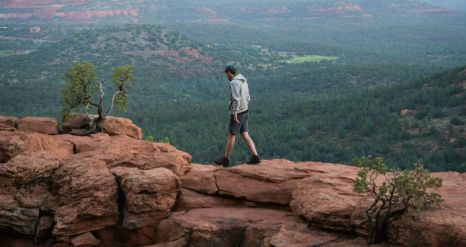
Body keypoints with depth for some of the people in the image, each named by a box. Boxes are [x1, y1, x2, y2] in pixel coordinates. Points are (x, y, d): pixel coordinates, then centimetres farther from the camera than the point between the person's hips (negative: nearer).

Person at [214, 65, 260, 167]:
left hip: (237, 114, -9)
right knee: (245, 136, 8)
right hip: (244, 112, 9)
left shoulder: (234, 83, -19)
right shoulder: (243, 82, 12)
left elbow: (236, 99, -29)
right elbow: (247, 99, 18)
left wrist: (235, 113, -27)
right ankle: (255, 158, -1)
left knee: (231, 136, 3)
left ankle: (225, 160, 13)